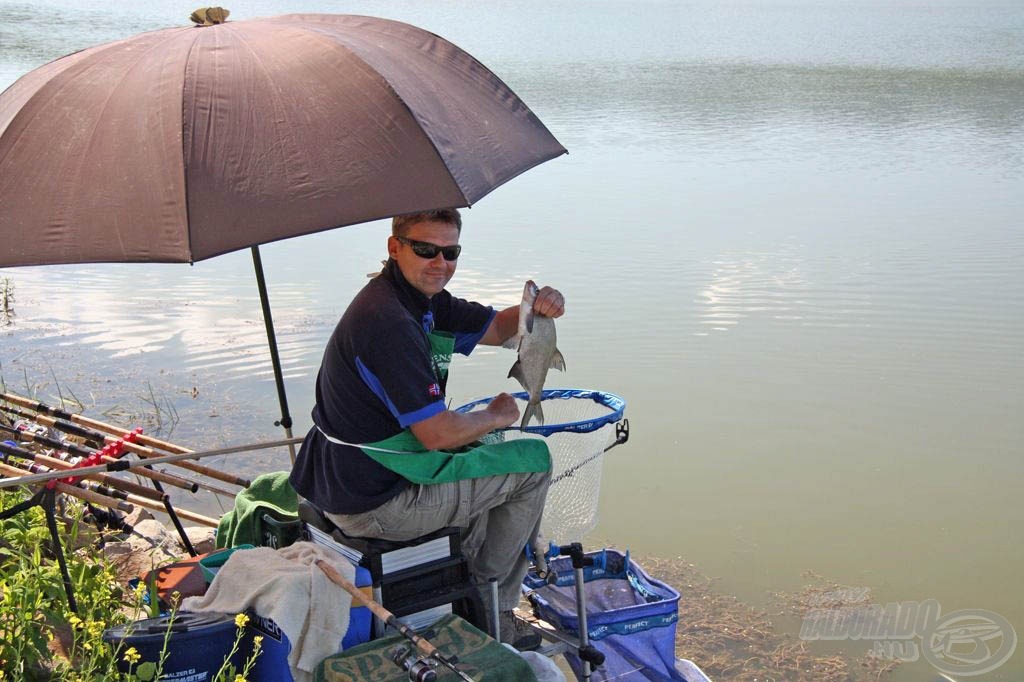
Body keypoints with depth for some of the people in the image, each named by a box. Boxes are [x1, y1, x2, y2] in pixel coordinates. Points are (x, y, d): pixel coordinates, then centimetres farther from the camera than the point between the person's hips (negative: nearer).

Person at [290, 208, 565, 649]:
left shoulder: (422, 297, 7)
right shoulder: (389, 322, -25)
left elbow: (494, 329, 17)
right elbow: (438, 434, -25)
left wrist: (535, 308, -5)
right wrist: (496, 416, -6)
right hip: (374, 504, -11)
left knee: (483, 456, 31)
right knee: (534, 460, 1)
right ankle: (489, 605, 18)